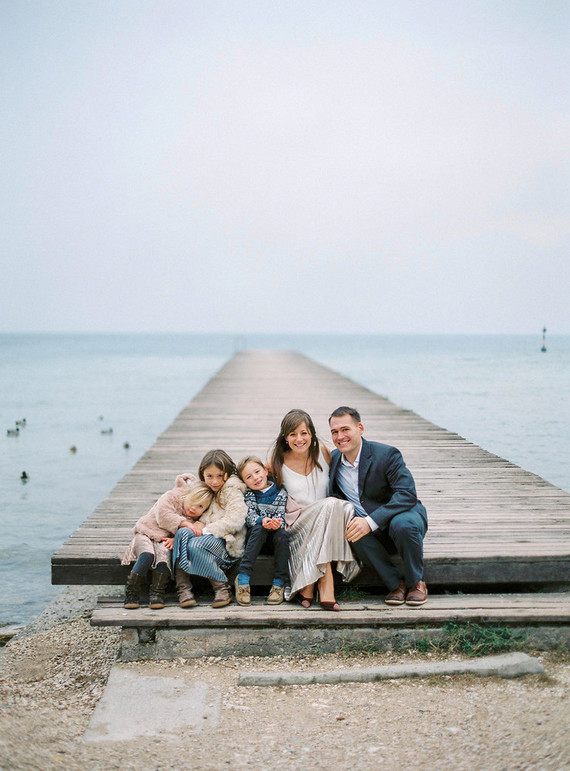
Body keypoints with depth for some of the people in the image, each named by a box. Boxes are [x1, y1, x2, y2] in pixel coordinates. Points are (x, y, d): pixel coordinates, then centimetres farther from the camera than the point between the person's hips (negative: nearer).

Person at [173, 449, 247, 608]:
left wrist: (206, 530, -16)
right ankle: (183, 587, -24)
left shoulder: (232, 490, -5)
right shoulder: (207, 490, 19)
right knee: (183, 532, -22)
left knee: (194, 545, -32)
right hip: (210, 537, 7)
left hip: (228, 542, -7)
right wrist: (200, 525, 0)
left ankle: (222, 587, -16)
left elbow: (235, 520, -17)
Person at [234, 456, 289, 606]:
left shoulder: (280, 493, 1)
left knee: (282, 534, -32)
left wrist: (277, 523, -32)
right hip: (256, 535, 0)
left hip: (275, 533, 1)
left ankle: (278, 584, -29)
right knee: (259, 528, -34)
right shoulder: (249, 494, 3)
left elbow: (281, 516, -7)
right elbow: (249, 516, -9)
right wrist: (262, 520, -32)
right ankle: (243, 579, -38)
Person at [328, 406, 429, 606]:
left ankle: (416, 582, -12)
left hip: (403, 515, -3)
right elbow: (333, 495, 15)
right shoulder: (334, 459, 2)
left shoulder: (387, 454, -15)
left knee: (403, 525, -38)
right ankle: (396, 584, -16)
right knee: (353, 533, -31)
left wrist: (371, 521, -36)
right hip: (371, 530, 4)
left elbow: (407, 495, -25)